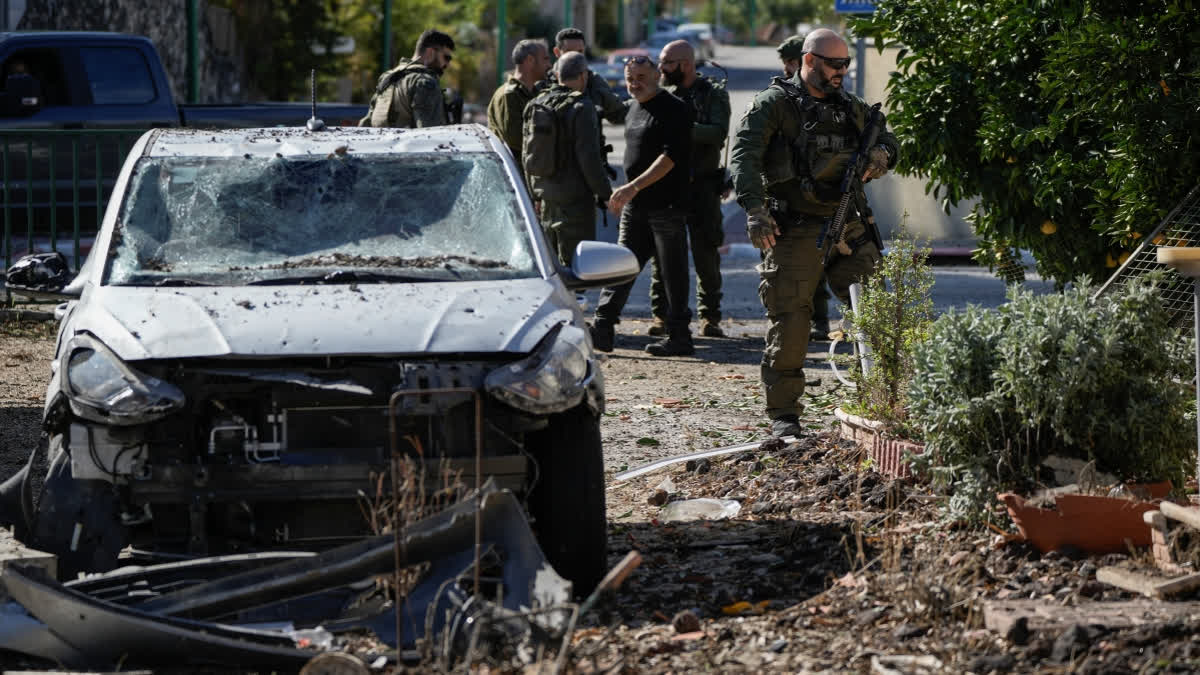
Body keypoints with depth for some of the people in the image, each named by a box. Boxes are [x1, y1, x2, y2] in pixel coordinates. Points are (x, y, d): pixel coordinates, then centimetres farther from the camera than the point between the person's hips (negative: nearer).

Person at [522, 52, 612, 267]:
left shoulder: (535, 105, 8)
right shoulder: (582, 108, -14)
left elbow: (527, 155, 13)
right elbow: (589, 158, -18)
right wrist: (605, 193, -10)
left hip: (545, 198, 7)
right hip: (575, 199, -7)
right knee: (574, 264, -5)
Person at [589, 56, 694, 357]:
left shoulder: (673, 110, -11)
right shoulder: (634, 110, 16)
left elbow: (671, 156, -20)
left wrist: (634, 186, -27)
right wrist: (624, 195, 22)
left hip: (666, 205, -8)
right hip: (636, 205, 8)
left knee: (673, 273, -1)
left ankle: (679, 337, 5)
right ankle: (602, 329, 0)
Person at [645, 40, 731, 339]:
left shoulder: (714, 94, -2)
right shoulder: (664, 95, 11)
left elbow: (718, 132, -18)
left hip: (702, 187, -4)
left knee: (706, 255, -1)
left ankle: (709, 317, 6)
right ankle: (661, 316, 8)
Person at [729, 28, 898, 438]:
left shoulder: (851, 108, 16)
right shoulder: (775, 104, -2)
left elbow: (886, 138, 28)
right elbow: (744, 153, -12)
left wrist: (882, 153, 1)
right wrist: (754, 210, -25)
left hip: (847, 228, 5)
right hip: (795, 231, -5)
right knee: (789, 323, -6)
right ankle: (782, 412, 3)